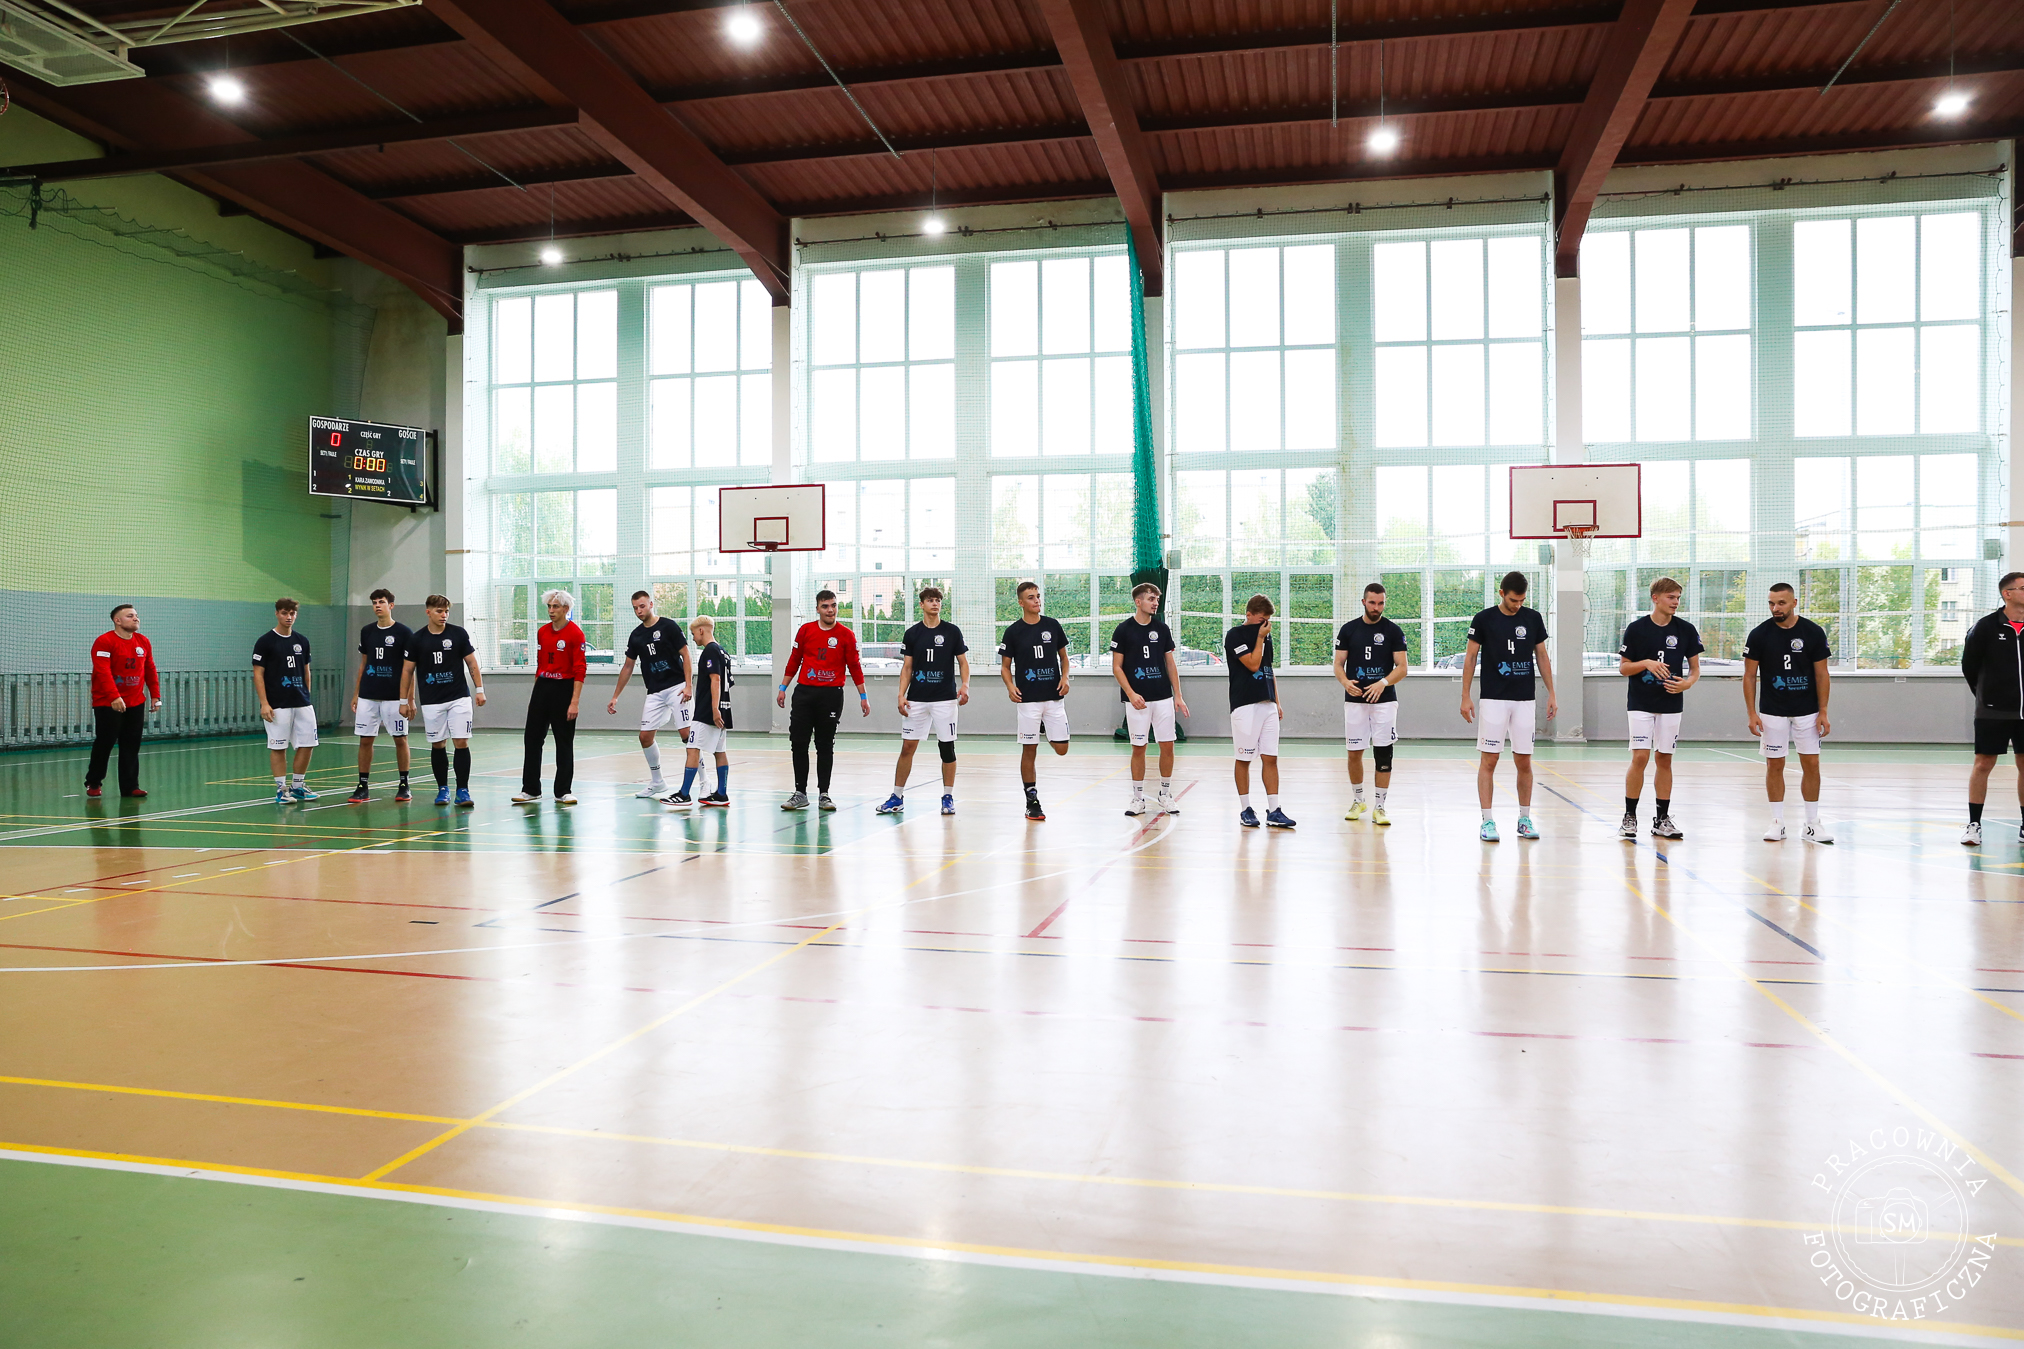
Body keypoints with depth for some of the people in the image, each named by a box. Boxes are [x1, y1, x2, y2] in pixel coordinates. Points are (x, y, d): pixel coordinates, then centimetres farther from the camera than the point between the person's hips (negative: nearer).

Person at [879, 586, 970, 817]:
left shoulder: (952, 631, 1)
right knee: (907, 746, 1)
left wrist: (964, 685, -14)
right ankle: (897, 797, 10)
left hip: (945, 698, -1)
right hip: (916, 700, 2)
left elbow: (963, 662, 3)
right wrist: (901, 695, -2)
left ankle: (948, 797, 13)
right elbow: (907, 667, 9)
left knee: (947, 747, 1)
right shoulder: (911, 634, 6)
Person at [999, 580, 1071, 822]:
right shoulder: (1013, 631, -1)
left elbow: (1063, 656, 14)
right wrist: (1010, 686, -14)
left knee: (1061, 749, 1)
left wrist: (1065, 677, -4)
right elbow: (1005, 666, 4)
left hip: (1054, 697, 2)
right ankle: (1032, 801, 10)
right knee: (1029, 751, 0)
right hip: (1028, 699, -2)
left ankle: (1044, 728, 35)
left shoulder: (1052, 625, 5)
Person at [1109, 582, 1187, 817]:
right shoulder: (1123, 630, -3)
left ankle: (1165, 796, 17)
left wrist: (1178, 695, 5)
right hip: (1137, 700, -3)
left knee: (1167, 746, 2)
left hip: (1163, 698, 3)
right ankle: (1138, 798, 12)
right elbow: (1117, 667, -2)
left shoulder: (1162, 629, 8)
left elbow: (1171, 664, 11)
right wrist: (1131, 694, -13)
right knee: (1138, 747, 2)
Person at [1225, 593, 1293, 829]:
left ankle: (1274, 811, 4)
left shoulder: (1266, 635, 15)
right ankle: (1245, 810, 12)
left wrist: (1277, 702, 17)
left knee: (1271, 758, 2)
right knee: (1244, 759, 2)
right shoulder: (1234, 635, -7)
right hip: (1244, 705, -6)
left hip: (1267, 705, 6)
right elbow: (1253, 664, -16)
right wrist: (1260, 638, -8)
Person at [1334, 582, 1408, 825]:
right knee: (1354, 752, 5)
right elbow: (1338, 664, 5)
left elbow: (1402, 667, -3)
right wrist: (1345, 682, -15)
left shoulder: (1393, 631, 1)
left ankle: (1379, 806, 3)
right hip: (1355, 700, 1)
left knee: (1384, 754, -4)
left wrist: (1383, 683, -20)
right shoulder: (1348, 629, 5)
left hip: (1384, 700, -1)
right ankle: (1358, 800, 25)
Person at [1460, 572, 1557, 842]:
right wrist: (1465, 697, -2)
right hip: (1494, 698, -3)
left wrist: (1551, 694, 7)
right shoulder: (1484, 619, -3)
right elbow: (1470, 658, 1)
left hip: (1525, 700, 3)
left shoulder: (1533, 618, 5)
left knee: (1524, 761, 6)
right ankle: (1487, 820, 0)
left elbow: (1542, 657, 12)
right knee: (1488, 760, -4)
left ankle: (1524, 819, 17)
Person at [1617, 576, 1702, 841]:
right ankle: (1629, 817, 2)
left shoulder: (1686, 630, 2)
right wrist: (1646, 663, -18)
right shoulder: (1636, 628, -4)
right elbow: (1623, 667, 0)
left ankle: (1662, 819, 15)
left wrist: (1688, 682, -13)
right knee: (1640, 757, -9)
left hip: (1671, 705, 3)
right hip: (1641, 704, -2)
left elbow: (1695, 668, 8)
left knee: (1665, 760, 7)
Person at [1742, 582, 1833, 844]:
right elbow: (1749, 675, -1)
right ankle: (1778, 822, 12)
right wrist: (1751, 713, -7)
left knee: (1811, 765, 2)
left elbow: (1821, 674, 1)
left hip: (1807, 712, 1)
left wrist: (1823, 712, -5)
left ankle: (1812, 824, 11)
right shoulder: (1759, 634, -5)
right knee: (1774, 765, 3)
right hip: (1772, 712, 0)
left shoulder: (1813, 632, -4)